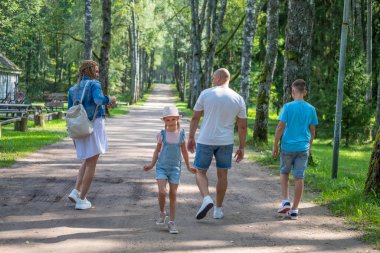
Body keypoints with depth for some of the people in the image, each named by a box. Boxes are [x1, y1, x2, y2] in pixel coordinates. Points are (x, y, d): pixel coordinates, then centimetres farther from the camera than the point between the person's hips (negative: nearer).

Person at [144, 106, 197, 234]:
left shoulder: (181, 134, -1)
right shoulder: (162, 134, -3)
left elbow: (184, 151, 10)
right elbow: (157, 150, 9)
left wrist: (189, 167, 13)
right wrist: (151, 165, 3)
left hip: (175, 168, 1)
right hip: (162, 167, -1)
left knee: (173, 194, 2)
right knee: (162, 192, -15)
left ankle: (171, 222, 10)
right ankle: (162, 213, 13)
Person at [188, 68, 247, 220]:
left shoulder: (206, 94, -4)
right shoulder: (238, 99, 2)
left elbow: (195, 118, -2)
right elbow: (242, 126, 4)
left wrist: (191, 138, 8)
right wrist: (241, 148, 11)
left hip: (206, 140, -2)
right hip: (226, 142, 2)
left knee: (200, 172, 9)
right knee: (222, 174, 13)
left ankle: (206, 199, -14)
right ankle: (218, 209, 17)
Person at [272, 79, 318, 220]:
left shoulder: (288, 107, -8)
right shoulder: (311, 109, 3)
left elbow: (280, 127, -10)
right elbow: (312, 131, 8)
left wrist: (275, 145, -1)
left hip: (288, 146, -2)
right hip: (303, 148, 2)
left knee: (284, 173, 17)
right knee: (299, 177, 4)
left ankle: (285, 201, 3)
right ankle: (294, 210, 7)